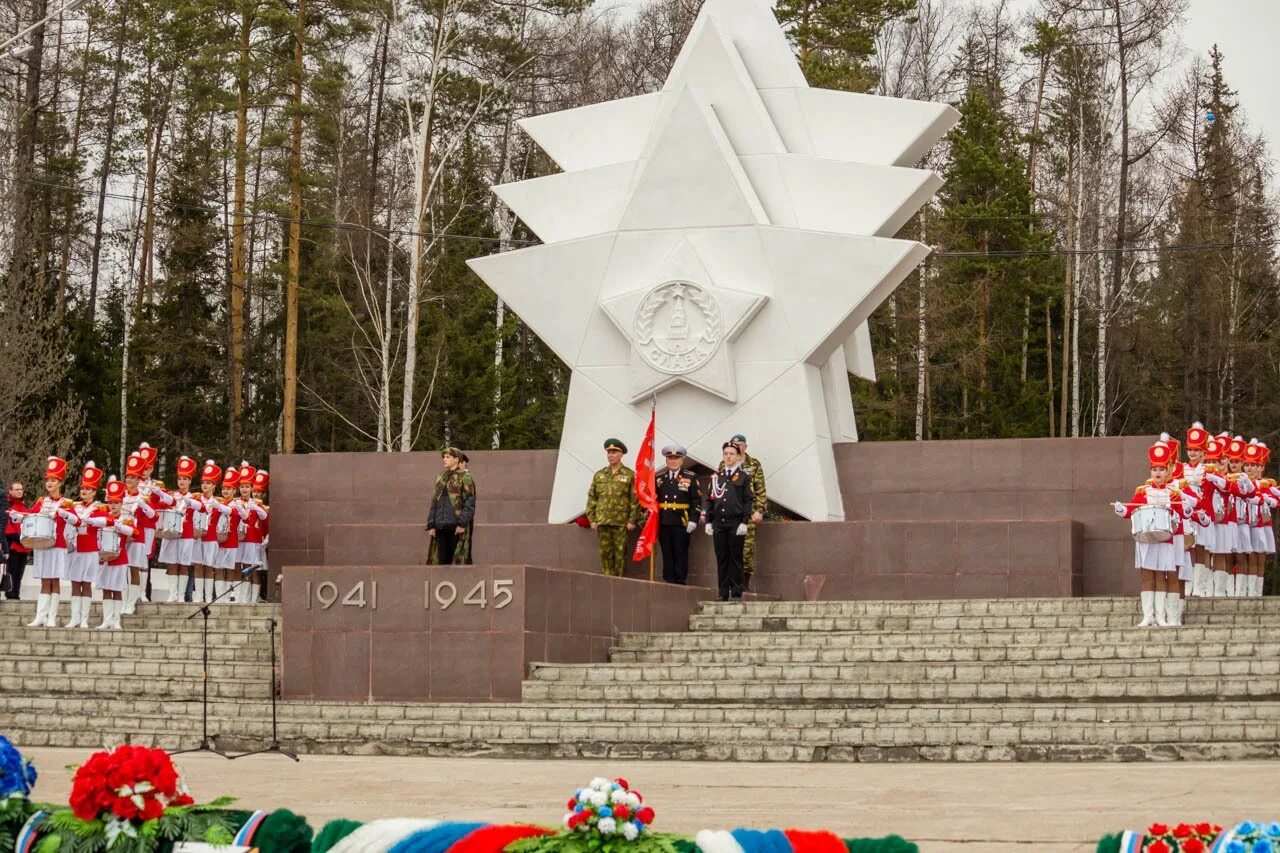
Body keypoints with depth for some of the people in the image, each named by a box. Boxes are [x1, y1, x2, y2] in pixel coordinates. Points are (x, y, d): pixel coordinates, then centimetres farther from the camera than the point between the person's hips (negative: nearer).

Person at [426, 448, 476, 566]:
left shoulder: (465, 477, -1)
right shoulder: (440, 478, 17)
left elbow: (470, 503, -8)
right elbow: (434, 502, 16)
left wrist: (462, 523, -16)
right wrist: (431, 525, 8)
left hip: (457, 526, -6)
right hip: (441, 526, 6)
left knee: (458, 559, -6)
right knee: (442, 559, 4)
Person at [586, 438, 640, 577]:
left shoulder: (630, 475, 1)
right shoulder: (599, 475, 11)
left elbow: (635, 499, -2)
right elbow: (591, 498, 12)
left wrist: (632, 520, -9)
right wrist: (592, 519, 5)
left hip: (621, 521, -3)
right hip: (602, 521, 3)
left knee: (620, 552, 0)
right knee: (605, 552, 4)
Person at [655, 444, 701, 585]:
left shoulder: (690, 478, 4)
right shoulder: (659, 479, 13)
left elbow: (697, 501, -1)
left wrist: (693, 520, -9)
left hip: (681, 523, -3)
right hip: (663, 522, 3)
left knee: (681, 553, -1)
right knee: (667, 554, 5)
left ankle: (681, 582, 3)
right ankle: (669, 582, 10)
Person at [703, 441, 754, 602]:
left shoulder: (744, 477, 3)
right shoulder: (716, 477, 13)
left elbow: (749, 501, -2)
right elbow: (710, 499, 13)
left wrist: (744, 522, -10)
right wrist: (708, 521, 5)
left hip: (736, 524, -3)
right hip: (719, 524, 3)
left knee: (735, 558, 0)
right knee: (721, 559, 4)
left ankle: (736, 593, 3)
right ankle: (723, 593, 8)